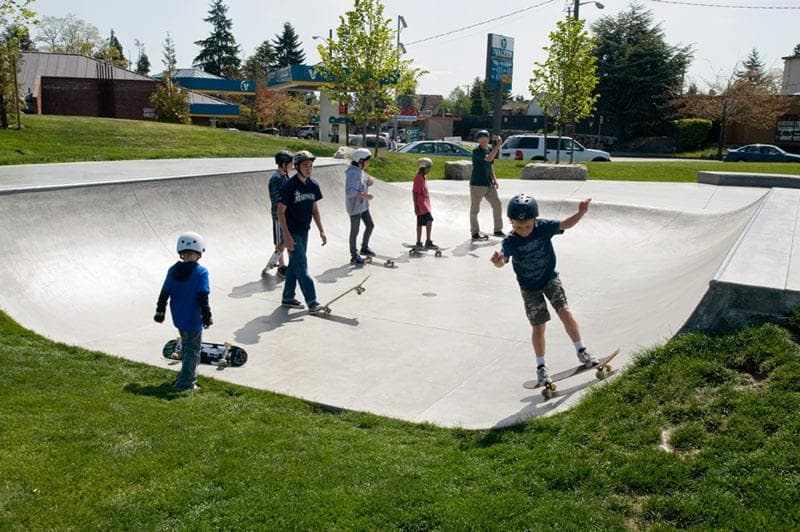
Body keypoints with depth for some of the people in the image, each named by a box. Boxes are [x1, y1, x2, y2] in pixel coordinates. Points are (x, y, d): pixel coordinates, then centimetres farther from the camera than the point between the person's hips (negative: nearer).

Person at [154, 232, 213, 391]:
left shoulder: (172, 270, -1)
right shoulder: (201, 272, -16)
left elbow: (164, 293, 4)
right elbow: (203, 298, -17)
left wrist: (160, 311, 16)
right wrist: (207, 317, -8)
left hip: (178, 318, 6)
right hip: (193, 319, -6)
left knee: (186, 347, 24)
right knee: (193, 351, 5)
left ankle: (188, 375, 38)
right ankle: (185, 383, 7)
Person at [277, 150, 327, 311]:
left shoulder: (313, 185, 3)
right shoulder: (290, 186, -17)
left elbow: (315, 209, 12)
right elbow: (280, 211, -15)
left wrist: (321, 230, 9)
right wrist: (286, 235, -20)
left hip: (304, 231, 7)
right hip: (292, 232, -7)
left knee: (295, 264, 14)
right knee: (302, 266, -8)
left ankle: (288, 297, 25)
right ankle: (312, 301, -6)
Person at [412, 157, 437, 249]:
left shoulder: (423, 177, 16)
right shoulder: (418, 177, -12)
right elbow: (414, 192, -15)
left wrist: (427, 205, 24)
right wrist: (416, 206, -18)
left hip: (425, 203, 10)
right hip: (420, 204, -10)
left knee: (420, 223, 11)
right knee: (429, 220, -17)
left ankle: (419, 243, 16)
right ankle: (428, 242, -16)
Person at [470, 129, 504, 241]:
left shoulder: (490, 149, 9)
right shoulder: (476, 151, -15)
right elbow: (488, 158, -29)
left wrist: (494, 179, 14)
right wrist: (498, 145, -29)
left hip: (488, 184, 7)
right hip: (477, 184, -7)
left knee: (497, 204, 8)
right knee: (475, 208, 2)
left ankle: (498, 230, 19)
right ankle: (475, 233, 12)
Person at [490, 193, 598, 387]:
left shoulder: (544, 227, -17)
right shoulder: (510, 242, -23)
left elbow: (566, 224, -25)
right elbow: (502, 261, -38)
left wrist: (581, 213, -43)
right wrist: (498, 261, -62)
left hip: (550, 278, 1)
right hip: (529, 287, -1)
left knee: (565, 313, -10)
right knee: (538, 327, 3)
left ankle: (582, 352, 11)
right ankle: (541, 366, 21)